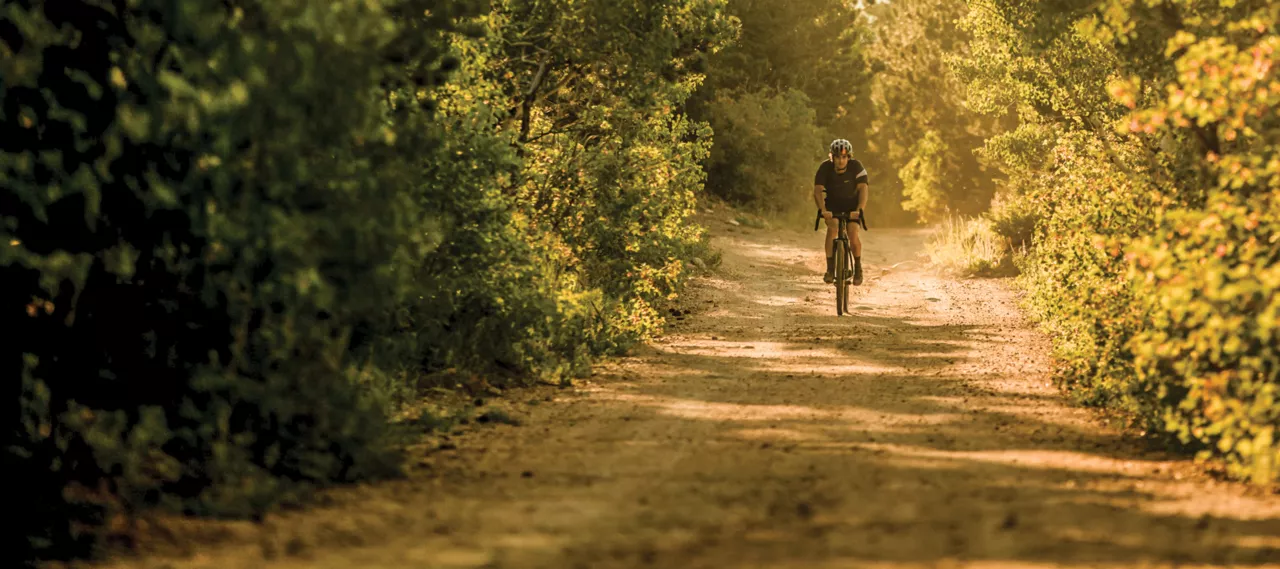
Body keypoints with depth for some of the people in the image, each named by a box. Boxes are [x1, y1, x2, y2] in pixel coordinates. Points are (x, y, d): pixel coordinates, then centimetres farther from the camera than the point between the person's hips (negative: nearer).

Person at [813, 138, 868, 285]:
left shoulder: (856, 167, -24)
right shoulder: (825, 168, -22)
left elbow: (863, 189, -31)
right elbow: (817, 190, -29)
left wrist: (859, 210, -47)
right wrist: (822, 209, -47)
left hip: (852, 204, 0)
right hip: (833, 204, 0)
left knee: (853, 232, -19)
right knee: (832, 228, -25)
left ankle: (858, 268, 4)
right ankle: (830, 269, -18)